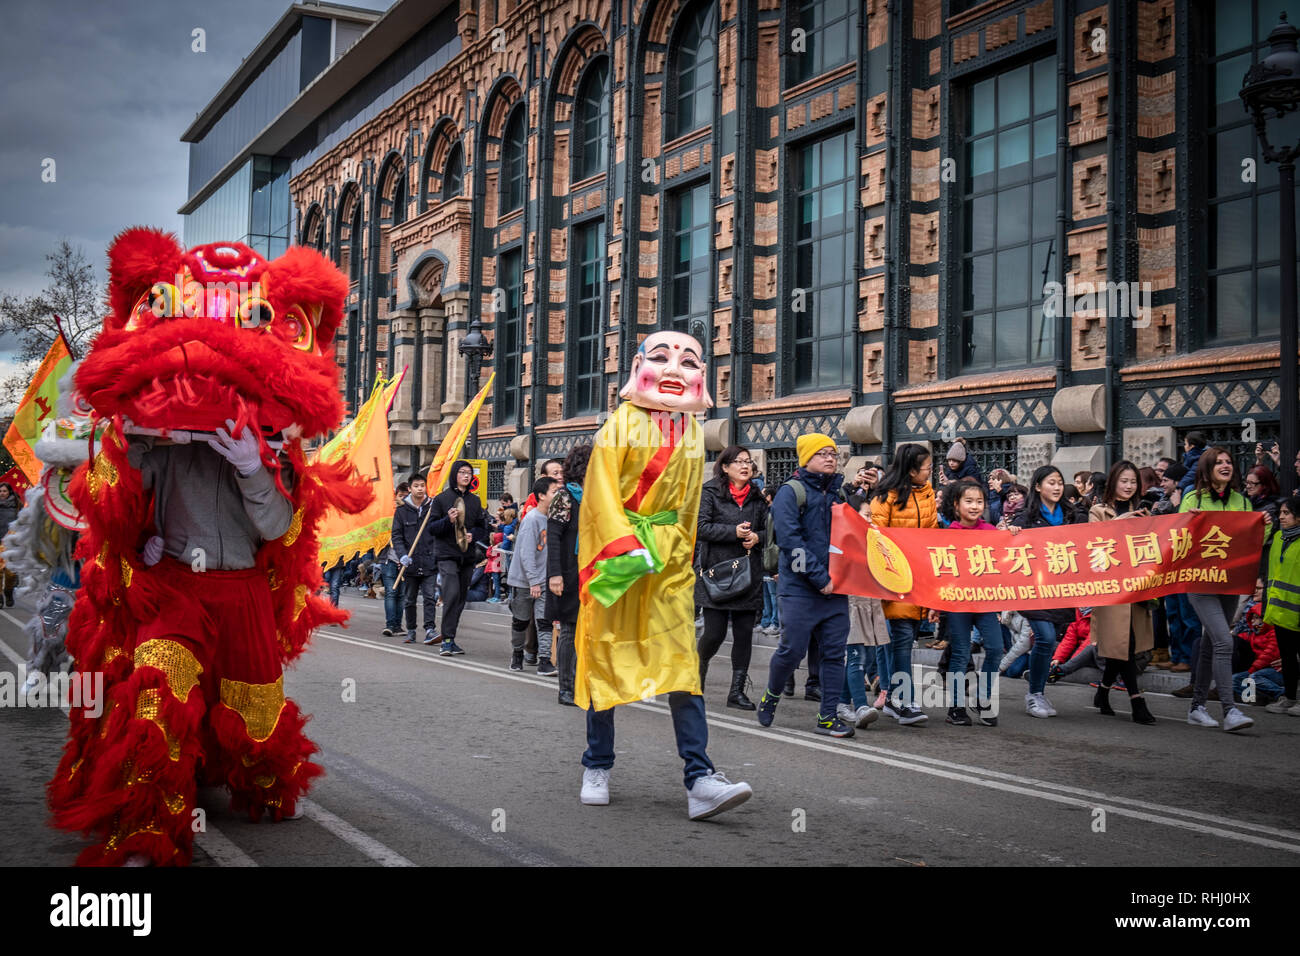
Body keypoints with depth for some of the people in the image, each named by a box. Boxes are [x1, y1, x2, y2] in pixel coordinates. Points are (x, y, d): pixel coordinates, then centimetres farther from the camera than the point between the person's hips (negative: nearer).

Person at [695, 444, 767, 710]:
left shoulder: (757, 497, 13)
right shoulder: (710, 492, -2)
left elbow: (768, 528, 19)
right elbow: (700, 527, -11)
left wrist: (757, 537, -3)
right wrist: (734, 532, -18)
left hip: (749, 575, 4)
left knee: (744, 634, 3)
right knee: (715, 632, -4)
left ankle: (737, 690, 11)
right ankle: (700, 664, 29)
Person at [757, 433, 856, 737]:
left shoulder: (838, 492, 15)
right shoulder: (791, 492, -5)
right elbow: (790, 540, -15)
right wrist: (819, 577, -17)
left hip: (835, 587, 6)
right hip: (800, 588, -6)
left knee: (834, 651, 2)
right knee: (793, 649, -2)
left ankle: (828, 716, 8)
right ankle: (771, 696, 24)